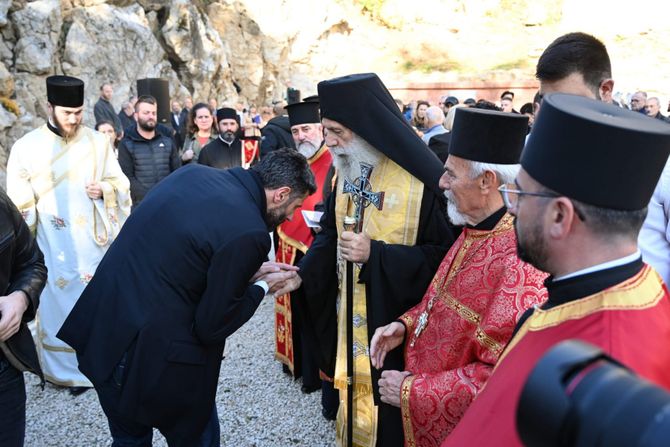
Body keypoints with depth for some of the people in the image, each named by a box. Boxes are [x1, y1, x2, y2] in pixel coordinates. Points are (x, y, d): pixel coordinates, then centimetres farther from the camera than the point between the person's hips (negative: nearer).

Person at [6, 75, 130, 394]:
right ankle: (70, 370, 24)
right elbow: (19, 204, -1)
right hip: (53, 246, -2)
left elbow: (121, 184, 7)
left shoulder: (98, 142, 1)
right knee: (61, 305, 7)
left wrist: (104, 190, -14)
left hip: (94, 241, 2)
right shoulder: (25, 147, -4)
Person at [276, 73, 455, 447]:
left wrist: (376, 254, -24)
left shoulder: (423, 179, -19)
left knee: (388, 415, 8)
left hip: (396, 324, -6)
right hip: (350, 319, 6)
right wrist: (303, 273, -7)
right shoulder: (346, 173, 4)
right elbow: (330, 235, 12)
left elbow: (445, 255, -17)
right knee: (354, 404, 20)